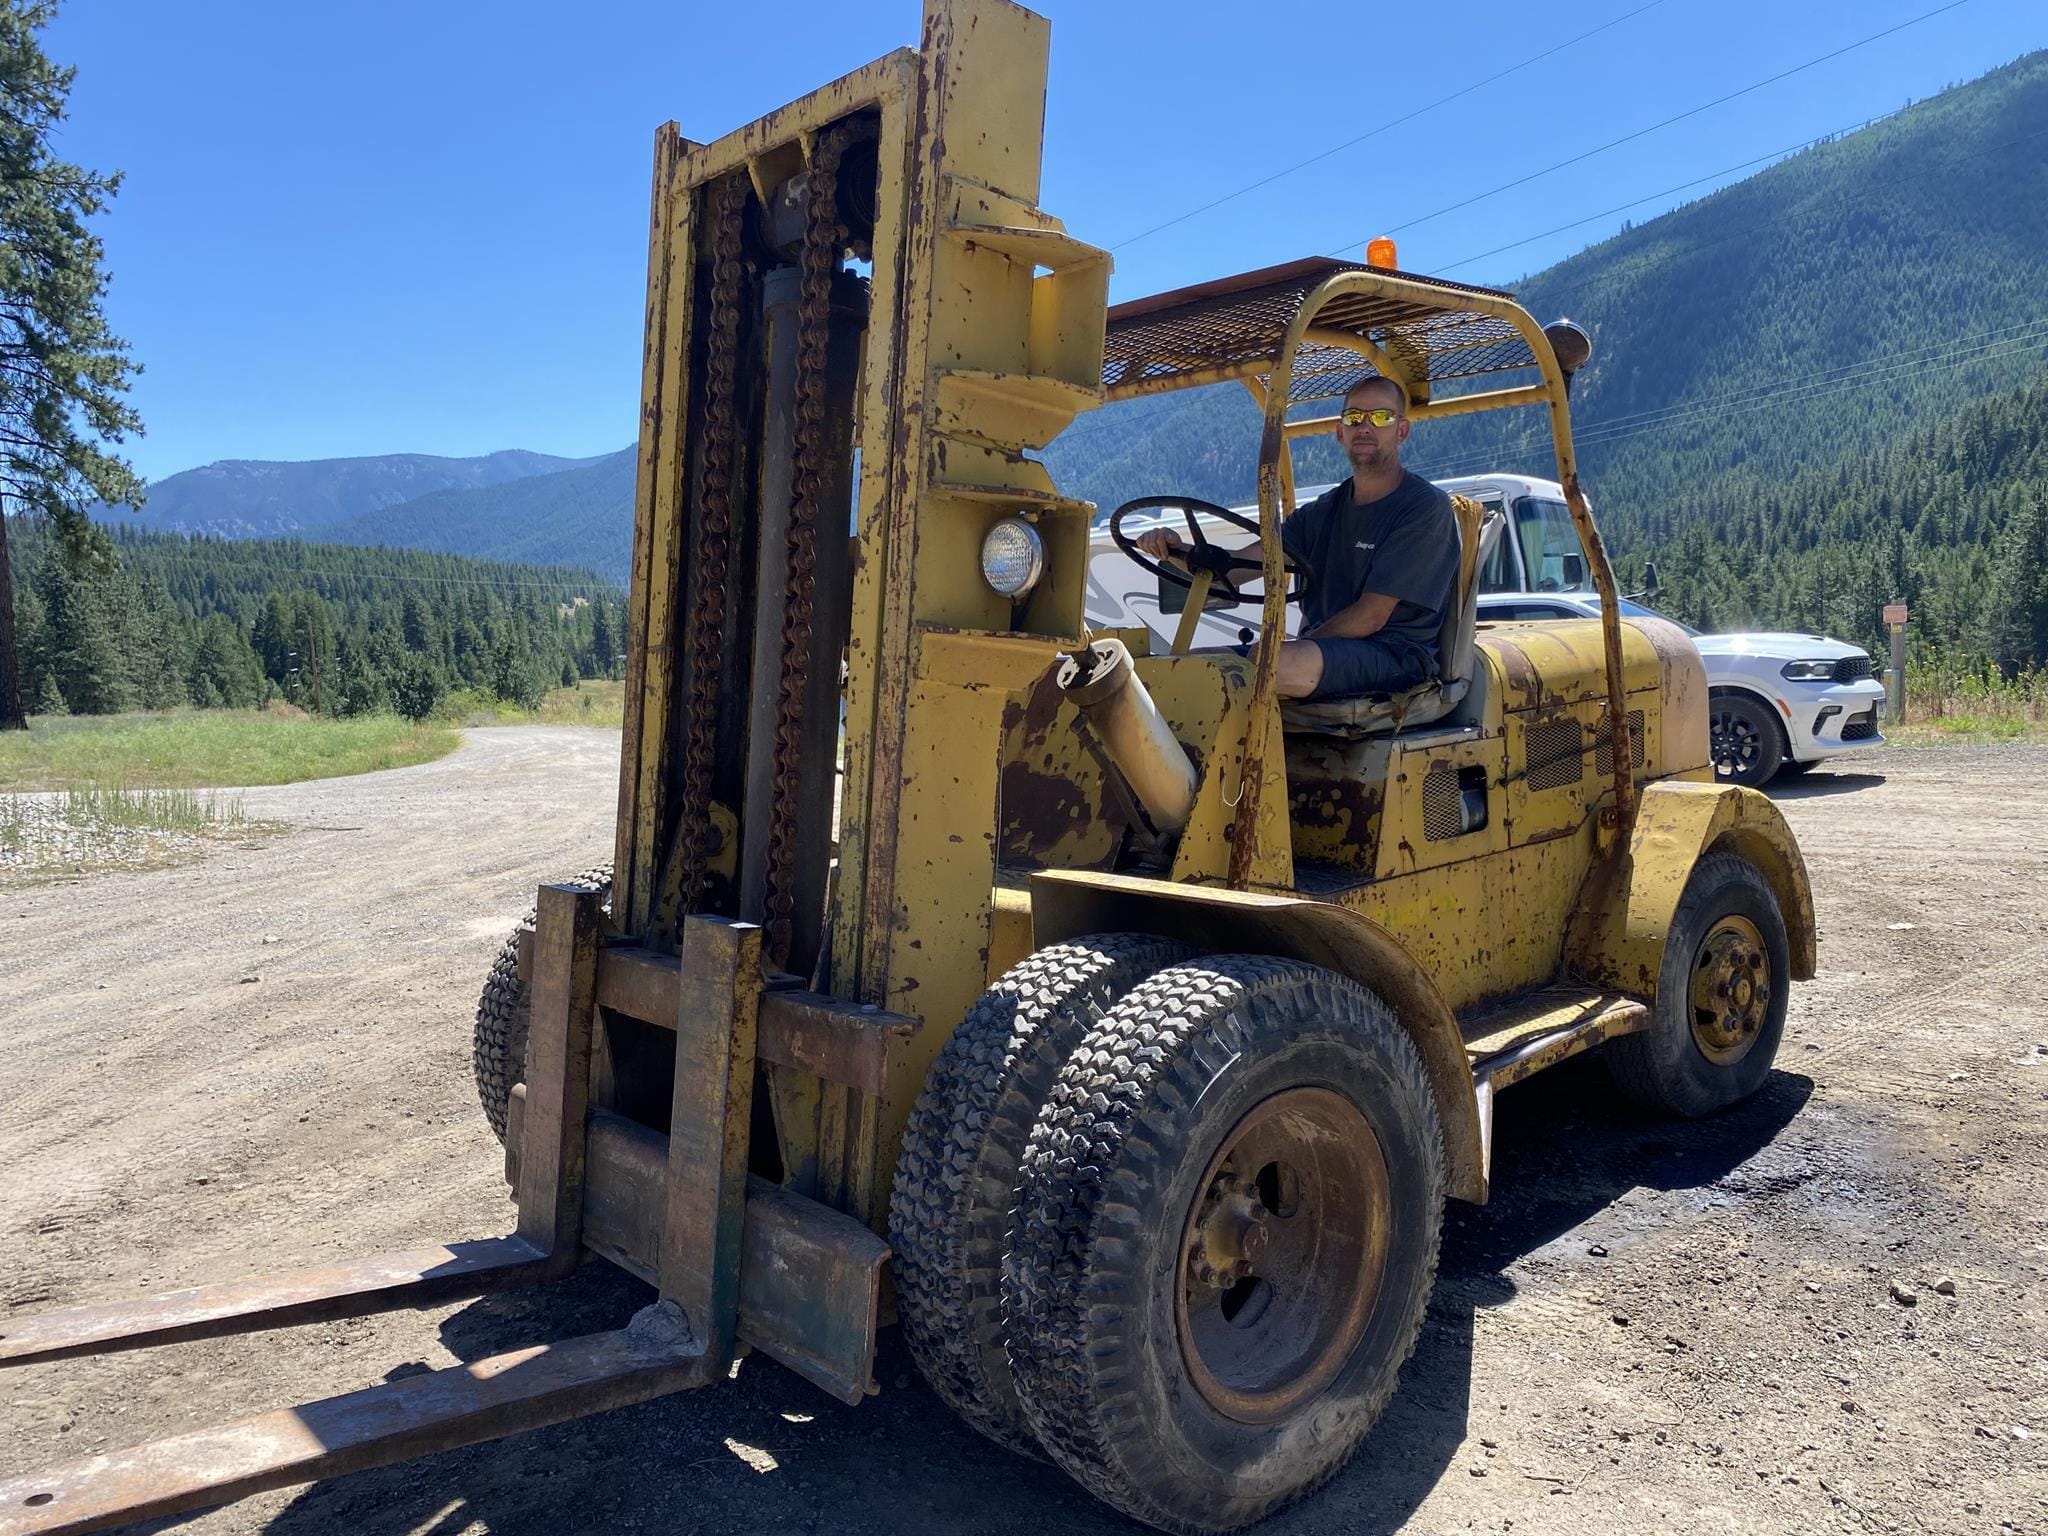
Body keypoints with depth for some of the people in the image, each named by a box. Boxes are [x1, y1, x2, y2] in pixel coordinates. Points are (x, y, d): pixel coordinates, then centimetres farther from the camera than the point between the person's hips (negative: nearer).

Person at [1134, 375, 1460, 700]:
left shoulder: (1425, 507, -4)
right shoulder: (1324, 511, 17)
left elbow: (1371, 616, -12)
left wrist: (1280, 651, -12)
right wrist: (1176, 551, -15)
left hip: (1400, 661, -7)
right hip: (1322, 653, 7)